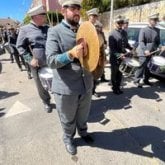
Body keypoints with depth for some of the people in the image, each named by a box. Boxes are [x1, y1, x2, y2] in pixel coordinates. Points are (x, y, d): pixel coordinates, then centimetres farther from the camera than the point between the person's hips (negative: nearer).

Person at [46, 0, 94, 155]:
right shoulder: (54, 31, -8)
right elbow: (51, 61, -17)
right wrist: (71, 54, -33)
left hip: (86, 84, 5)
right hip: (66, 88, -4)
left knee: (83, 115, 25)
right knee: (68, 119, 18)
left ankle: (82, 131, 54)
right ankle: (68, 138, 46)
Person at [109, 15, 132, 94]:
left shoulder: (124, 32, 8)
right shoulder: (112, 34, -12)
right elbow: (112, 48, -17)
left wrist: (131, 49, 2)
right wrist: (119, 55, -26)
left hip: (123, 57, 6)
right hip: (115, 58, -5)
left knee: (120, 73, 15)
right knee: (114, 74, 10)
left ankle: (118, 87, 31)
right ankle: (114, 88, 27)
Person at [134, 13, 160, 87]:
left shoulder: (157, 30, 14)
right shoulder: (143, 30, -2)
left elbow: (158, 42, 18)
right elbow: (141, 41, -12)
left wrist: (156, 49, 3)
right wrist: (145, 50, -24)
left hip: (152, 53, 5)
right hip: (143, 52, -5)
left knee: (148, 67, 11)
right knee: (142, 66, -7)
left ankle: (146, 80, 25)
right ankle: (137, 80, 3)